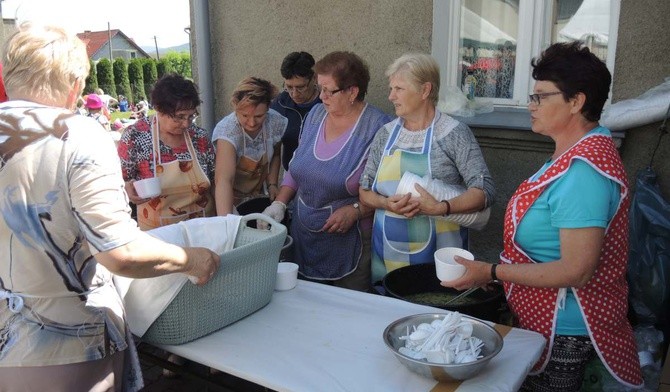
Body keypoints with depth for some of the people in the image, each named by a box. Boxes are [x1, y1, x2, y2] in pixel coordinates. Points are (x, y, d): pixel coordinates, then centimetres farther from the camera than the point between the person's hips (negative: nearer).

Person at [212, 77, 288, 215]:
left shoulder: (276, 122, -16)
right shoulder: (226, 130, -30)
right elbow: (224, 180, -41)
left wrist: (272, 185, -5)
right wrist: (225, 221, -51)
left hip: (260, 197, 4)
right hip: (232, 199, -4)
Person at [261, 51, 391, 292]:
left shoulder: (377, 128, -13)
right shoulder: (316, 114, 6)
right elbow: (296, 167, 15)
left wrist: (355, 210, -21)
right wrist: (280, 203, 4)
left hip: (351, 243, -5)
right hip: (304, 240, 5)